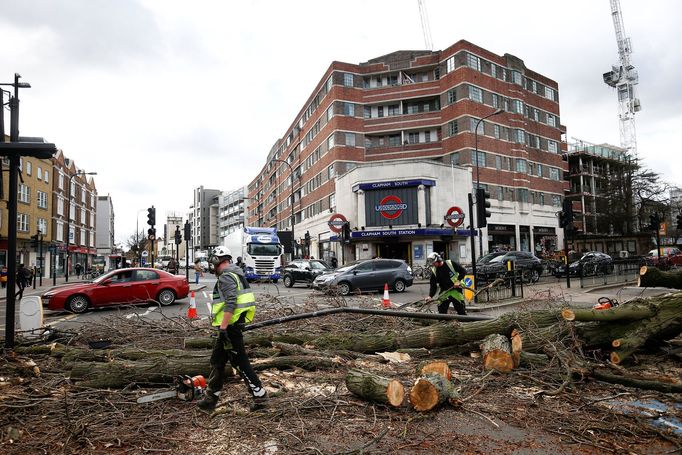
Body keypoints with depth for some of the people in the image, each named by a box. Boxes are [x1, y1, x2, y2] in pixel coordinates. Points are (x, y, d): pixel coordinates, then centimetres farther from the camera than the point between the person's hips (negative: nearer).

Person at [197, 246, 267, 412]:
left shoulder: (226, 277, -15)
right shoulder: (236, 274, 17)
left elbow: (230, 303, -26)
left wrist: (223, 327, -25)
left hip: (230, 325, -10)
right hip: (232, 326, 10)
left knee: (239, 361, -3)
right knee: (217, 360, 16)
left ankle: (259, 394, 4)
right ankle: (210, 398, 25)